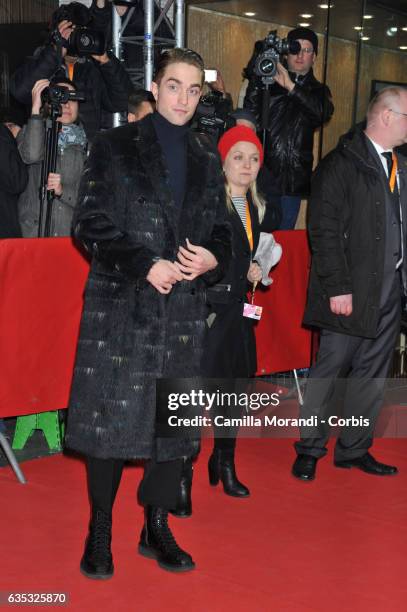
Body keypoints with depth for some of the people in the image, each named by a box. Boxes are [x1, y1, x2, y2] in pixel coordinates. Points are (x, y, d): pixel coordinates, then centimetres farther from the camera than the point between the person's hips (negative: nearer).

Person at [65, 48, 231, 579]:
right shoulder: (115, 146, 1)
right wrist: (147, 265, -15)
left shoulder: (207, 157, 13)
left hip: (185, 306, 4)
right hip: (120, 304, -4)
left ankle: (157, 529, 20)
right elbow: (91, 223, -5)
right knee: (110, 414, -2)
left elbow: (220, 227, 15)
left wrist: (212, 259, -7)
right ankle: (100, 532, 13)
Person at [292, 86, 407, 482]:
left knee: (372, 374, 12)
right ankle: (309, 450, 15)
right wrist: (337, 288, -16)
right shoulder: (341, 164, -9)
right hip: (351, 290, -7)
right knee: (330, 369, 1)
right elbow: (324, 230, -13)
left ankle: (354, 449, 24)